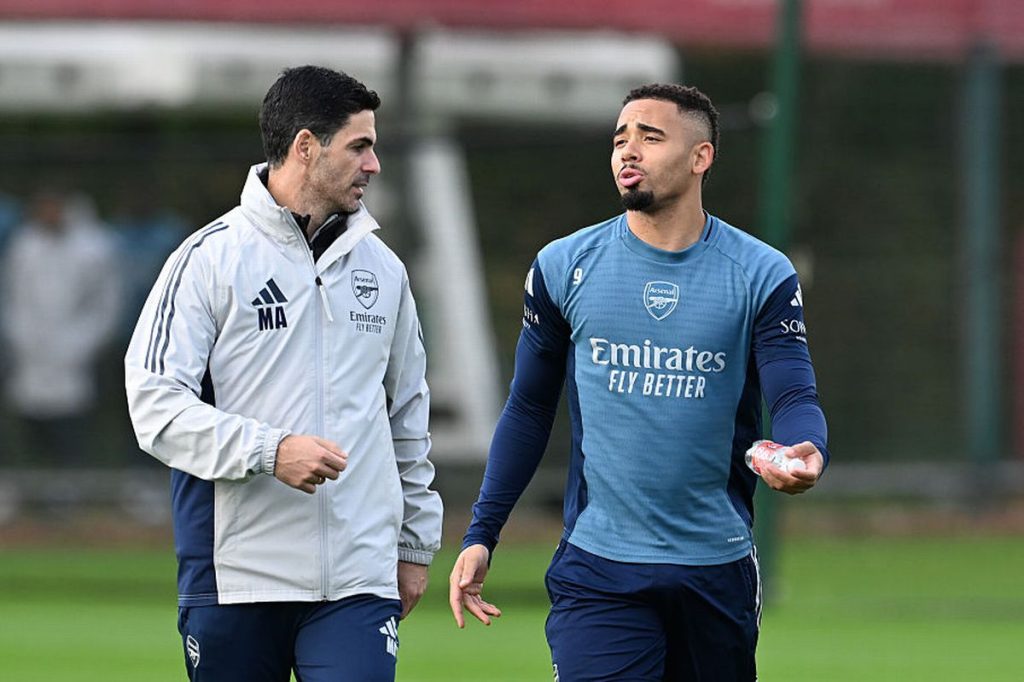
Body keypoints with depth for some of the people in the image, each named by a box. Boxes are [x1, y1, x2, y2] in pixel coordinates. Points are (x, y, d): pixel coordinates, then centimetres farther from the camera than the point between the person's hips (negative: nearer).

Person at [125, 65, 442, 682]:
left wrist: (417, 543, 22)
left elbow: (409, 413, 23)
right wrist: (268, 451, -21)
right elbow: (155, 402, -10)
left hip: (357, 580, 3)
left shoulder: (382, 268, 14)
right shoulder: (211, 258, -2)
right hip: (232, 581, -3)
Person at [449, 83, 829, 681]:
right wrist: (480, 536, 5)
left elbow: (795, 397, -8)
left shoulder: (762, 276, -1)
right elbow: (529, 409, 9)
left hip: (717, 568, 1)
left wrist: (806, 455, -33)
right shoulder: (564, 268, 2)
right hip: (598, 569, -1)